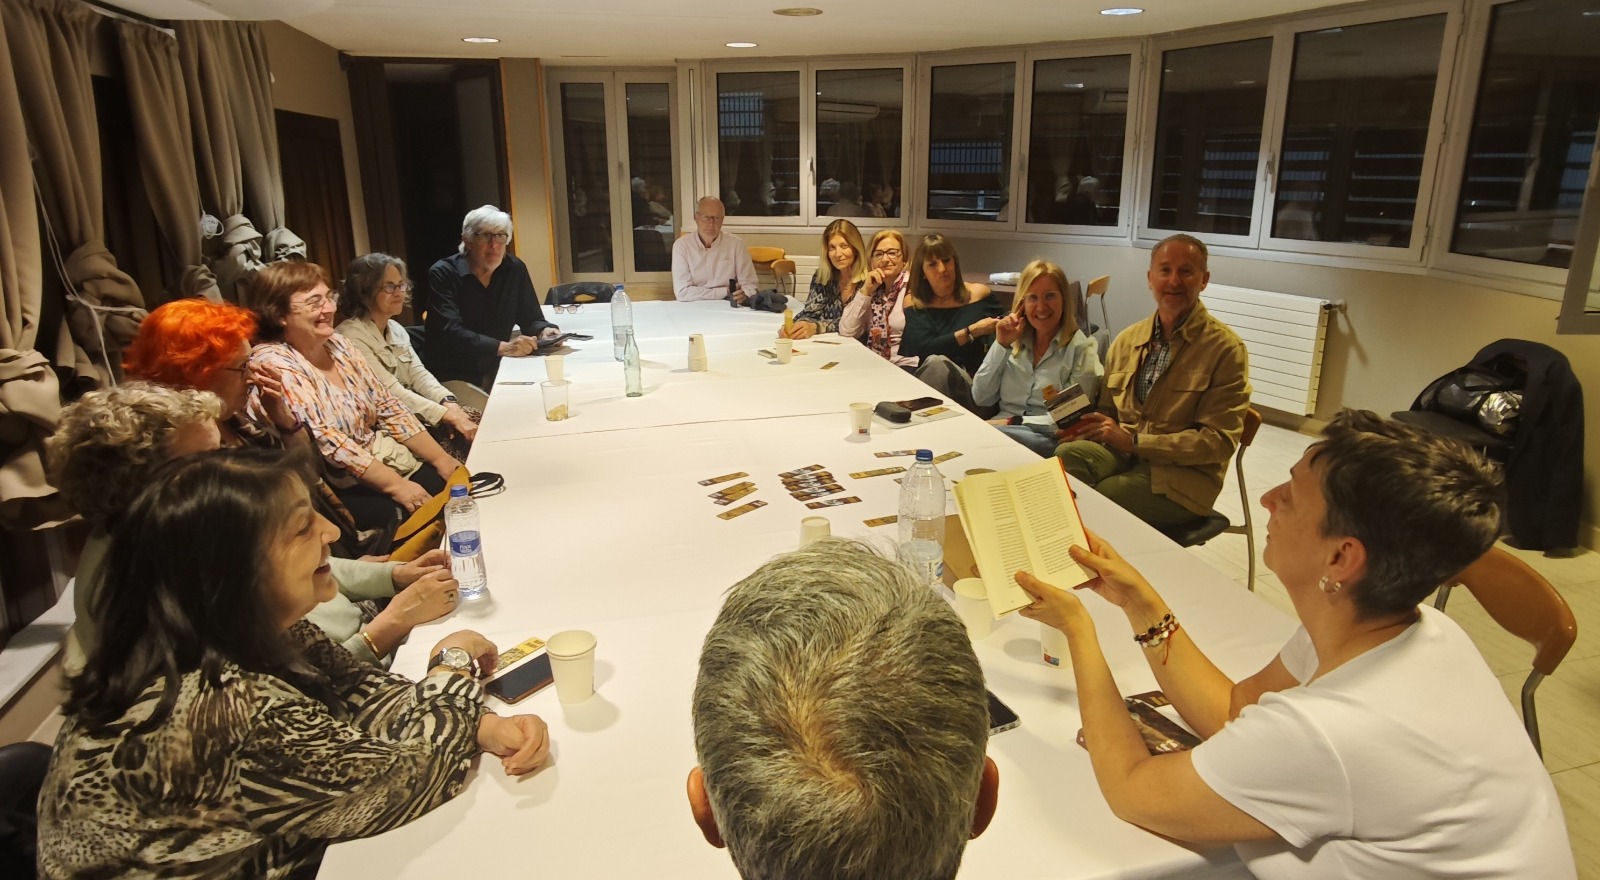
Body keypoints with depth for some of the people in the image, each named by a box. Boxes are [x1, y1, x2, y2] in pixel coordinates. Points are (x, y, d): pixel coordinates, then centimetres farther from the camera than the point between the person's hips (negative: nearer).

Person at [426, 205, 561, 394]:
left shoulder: (515, 270, 4)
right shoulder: (443, 274, -10)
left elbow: (531, 319, 9)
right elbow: (450, 332, -22)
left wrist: (544, 330, -17)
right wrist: (503, 347, -34)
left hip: (498, 372, 5)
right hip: (453, 377, -5)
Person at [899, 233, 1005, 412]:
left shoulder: (979, 295, 8)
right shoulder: (914, 302, 6)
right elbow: (924, 350, -8)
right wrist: (971, 332, -11)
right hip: (928, 383, 0)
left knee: (938, 363, -31)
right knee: (934, 362, -33)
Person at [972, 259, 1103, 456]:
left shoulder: (1081, 348, -1)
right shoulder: (1013, 341, 13)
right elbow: (980, 399, 7)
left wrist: (1014, 421, -13)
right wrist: (1001, 345, 0)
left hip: (1048, 439, -4)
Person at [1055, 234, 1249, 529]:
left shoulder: (1225, 349, -4)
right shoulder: (1126, 340, 13)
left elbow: (1219, 441, -9)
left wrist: (1133, 441, -15)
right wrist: (1085, 427, -5)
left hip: (1180, 475, -4)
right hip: (1122, 453, 5)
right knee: (1067, 455, -30)